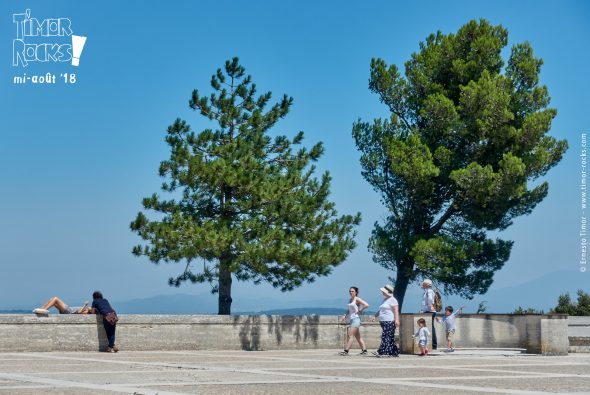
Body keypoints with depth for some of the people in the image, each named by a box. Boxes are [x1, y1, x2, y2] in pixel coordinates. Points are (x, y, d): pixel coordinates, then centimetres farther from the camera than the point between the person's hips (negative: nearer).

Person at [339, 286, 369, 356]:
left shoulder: (357, 299, -8)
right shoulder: (350, 300, 15)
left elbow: (366, 305, -18)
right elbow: (349, 310, 25)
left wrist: (360, 311, -11)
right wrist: (345, 316, 9)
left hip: (356, 319, -9)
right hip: (351, 319, 9)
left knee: (350, 335, -11)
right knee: (358, 337, 10)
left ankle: (346, 351, -13)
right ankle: (364, 350, 13)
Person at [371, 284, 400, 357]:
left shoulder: (392, 300, -7)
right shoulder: (385, 300, 22)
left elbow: (396, 311, -15)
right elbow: (380, 311, 29)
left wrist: (396, 320, -24)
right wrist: (375, 316, 17)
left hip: (390, 322, -9)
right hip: (384, 321, 9)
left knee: (386, 337, -14)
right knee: (390, 338, 8)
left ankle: (381, 352, -21)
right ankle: (395, 352, 11)